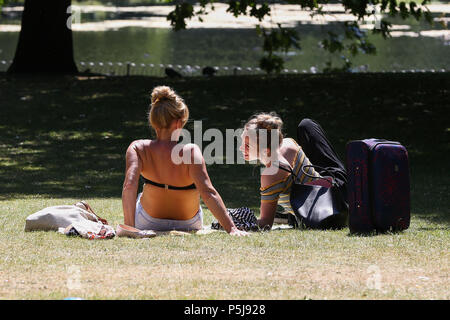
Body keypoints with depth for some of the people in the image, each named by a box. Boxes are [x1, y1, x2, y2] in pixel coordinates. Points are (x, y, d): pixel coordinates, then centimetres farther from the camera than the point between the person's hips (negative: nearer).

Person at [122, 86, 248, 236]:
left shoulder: (138, 149, -24)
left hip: (146, 224, 1)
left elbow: (129, 185, -36)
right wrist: (231, 228, -37)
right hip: (188, 226, -1)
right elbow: (207, 192, -37)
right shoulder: (190, 152, -30)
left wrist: (128, 226, -35)